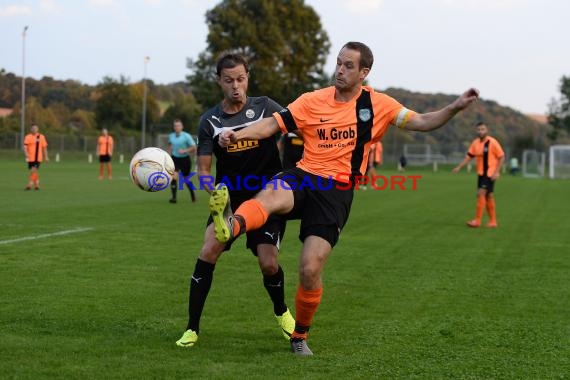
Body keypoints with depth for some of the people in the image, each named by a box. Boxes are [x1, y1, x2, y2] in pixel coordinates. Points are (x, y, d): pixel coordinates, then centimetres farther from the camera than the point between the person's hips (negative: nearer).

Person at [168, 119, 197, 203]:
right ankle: (174, 197, -19)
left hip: (185, 159, -2)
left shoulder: (186, 136, -14)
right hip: (175, 158, 2)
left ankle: (192, 193, 39)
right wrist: (169, 154, 16)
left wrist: (185, 151, -25)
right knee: (173, 177, -19)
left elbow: (194, 147, -13)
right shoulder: (171, 136, 0)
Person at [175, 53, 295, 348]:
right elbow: (204, 169, -2)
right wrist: (215, 193, -22)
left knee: (268, 264, -12)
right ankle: (192, 328, -5)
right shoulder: (209, 121, -2)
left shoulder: (265, 107, -5)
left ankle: (281, 312, 21)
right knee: (208, 252, -17)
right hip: (228, 199, 1)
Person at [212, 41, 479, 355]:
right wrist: (238, 134, -16)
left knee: (310, 270, -8)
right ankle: (229, 226, -70)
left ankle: (300, 335, 17)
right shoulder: (313, 101, 5)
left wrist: (455, 107, -11)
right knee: (270, 195, -37)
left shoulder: (378, 104, 5)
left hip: (337, 190, -1)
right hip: (302, 176, 1)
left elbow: (422, 123, 4)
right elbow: (274, 123, 0)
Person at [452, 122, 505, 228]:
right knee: (488, 196, 11)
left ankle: (477, 220, -13)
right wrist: (459, 167, -3)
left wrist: (497, 172, -17)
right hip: (481, 173, 7)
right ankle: (493, 221, 19)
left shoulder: (492, 142, -12)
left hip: (490, 173, -7)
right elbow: (469, 156, 9)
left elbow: (501, 157, -10)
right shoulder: (475, 143, 5)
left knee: (481, 193, -16)